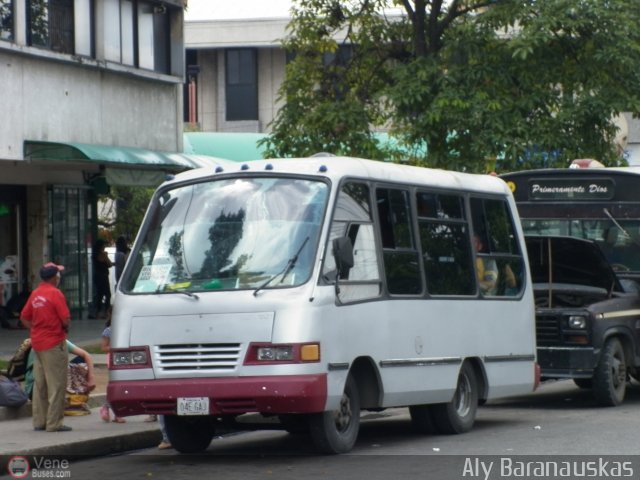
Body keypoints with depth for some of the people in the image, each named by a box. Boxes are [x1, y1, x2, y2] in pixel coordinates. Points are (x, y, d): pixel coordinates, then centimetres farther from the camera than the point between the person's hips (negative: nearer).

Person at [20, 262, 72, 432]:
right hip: (54, 344, -8)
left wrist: (35, 329, 12)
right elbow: (66, 319, -18)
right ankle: (54, 423, -4)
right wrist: (65, 328, 2)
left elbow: (24, 317, 12)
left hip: (37, 343, 8)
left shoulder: (35, 294, 9)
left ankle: (39, 421, 16)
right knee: (56, 385, -3)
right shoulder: (55, 293, -13)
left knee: (39, 384, 13)